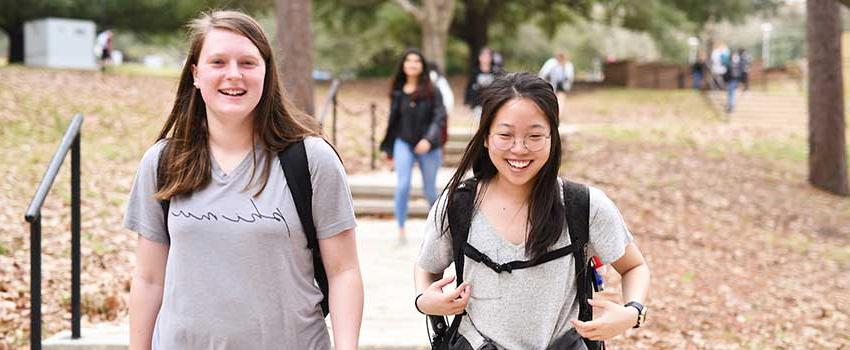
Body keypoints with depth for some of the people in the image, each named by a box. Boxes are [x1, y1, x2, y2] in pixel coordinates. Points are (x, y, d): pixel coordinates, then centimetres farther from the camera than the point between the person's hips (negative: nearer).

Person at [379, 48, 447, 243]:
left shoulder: (431, 91, -2)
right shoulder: (398, 92, 5)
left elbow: (439, 117, -9)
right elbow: (393, 121, 12)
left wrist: (429, 139, -23)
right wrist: (390, 150, 14)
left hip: (428, 147, -1)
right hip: (403, 144, 1)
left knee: (429, 189, 9)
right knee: (403, 185, -16)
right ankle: (401, 229, -10)